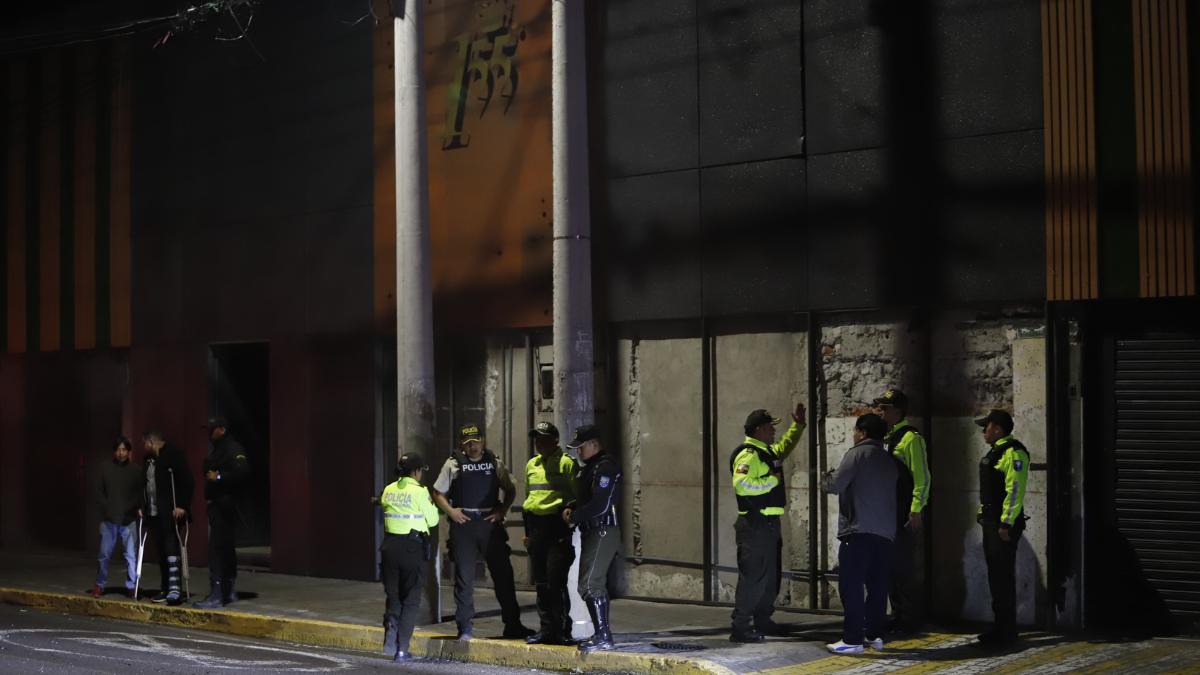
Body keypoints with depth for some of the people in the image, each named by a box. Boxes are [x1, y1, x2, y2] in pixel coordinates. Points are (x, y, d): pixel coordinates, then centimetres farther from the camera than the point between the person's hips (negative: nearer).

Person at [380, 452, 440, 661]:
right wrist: (432, 504, 13)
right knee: (411, 599, 6)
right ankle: (402, 648, 3)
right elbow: (432, 520, -4)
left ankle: (391, 622, -14)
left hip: (390, 545, 4)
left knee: (393, 593, 18)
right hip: (413, 546, -4)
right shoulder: (419, 492, -10)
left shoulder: (388, 491, 5)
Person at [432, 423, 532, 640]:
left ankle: (512, 624, 8)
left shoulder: (495, 463, 8)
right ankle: (464, 627, 9)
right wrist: (450, 511, -8)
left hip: (490, 523, 1)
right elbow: (438, 493, 8)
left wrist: (502, 510, 0)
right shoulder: (453, 464, 4)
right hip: (463, 523, -1)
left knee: (503, 573, 1)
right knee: (464, 576, 1)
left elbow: (510, 490, 15)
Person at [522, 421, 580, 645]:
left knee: (556, 581, -9)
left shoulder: (567, 463, -5)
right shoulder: (531, 465, 18)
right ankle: (547, 628, 16)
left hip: (557, 527, -7)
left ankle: (561, 630, -3)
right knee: (541, 582, 9)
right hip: (536, 527, 7)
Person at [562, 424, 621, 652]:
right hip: (592, 532, 11)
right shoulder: (590, 467, 17)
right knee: (597, 584, 15)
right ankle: (603, 633, 21)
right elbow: (584, 498, 25)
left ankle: (603, 636, -11)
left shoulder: (605, 467, -16)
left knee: (589, 585, -13)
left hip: (603, 532, -11)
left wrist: (574, 518, -12)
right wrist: (570, 508, 4)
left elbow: (600, 505, -23)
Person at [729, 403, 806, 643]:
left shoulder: (768, 452, 16)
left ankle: (763, 622, 28)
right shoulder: (748, 455, -15)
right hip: (755, 525, -11)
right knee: (753, 576, -10)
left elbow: (785, 447, 39)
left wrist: (798, 424, 33)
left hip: (769, 524, 11)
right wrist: (771, 480, -21)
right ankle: (740, 628, -8)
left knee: (771, 576, 17)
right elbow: (741, 484, -30)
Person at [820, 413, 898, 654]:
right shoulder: (890, 460, 18)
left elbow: (835, 486, -9)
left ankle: (852, 639, -8)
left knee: (851, 585, -5)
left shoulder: (858, 453, -4)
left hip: (859, 530, -7)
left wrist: (825, 478, 13)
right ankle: (875, 635, 13)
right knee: (877, 586, 11)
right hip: (885, 532, 7)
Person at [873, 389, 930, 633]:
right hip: (887, 514, 9)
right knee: (892, 565, 13)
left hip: (905, 516, -9)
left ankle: (911, 620, 3)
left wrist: (916, 510, -20)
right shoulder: (885, 438, 16)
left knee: (904, 568, -5)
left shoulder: (910, 438, -12)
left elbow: (922, 477, -16)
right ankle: (898, 615, 21)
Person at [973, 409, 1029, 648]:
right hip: (991, 522, 11)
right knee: (995, 576, 14)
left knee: (1002, 577, -8)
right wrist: (983, 513, 20)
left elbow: (1015, 490, -22)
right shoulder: (995, 451, 18)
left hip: (1004, 525, -11)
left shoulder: (1013, 453, -16)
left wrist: (1006, 523, -24)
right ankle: (1001, 627, 21)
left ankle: (1006, 632, -4)